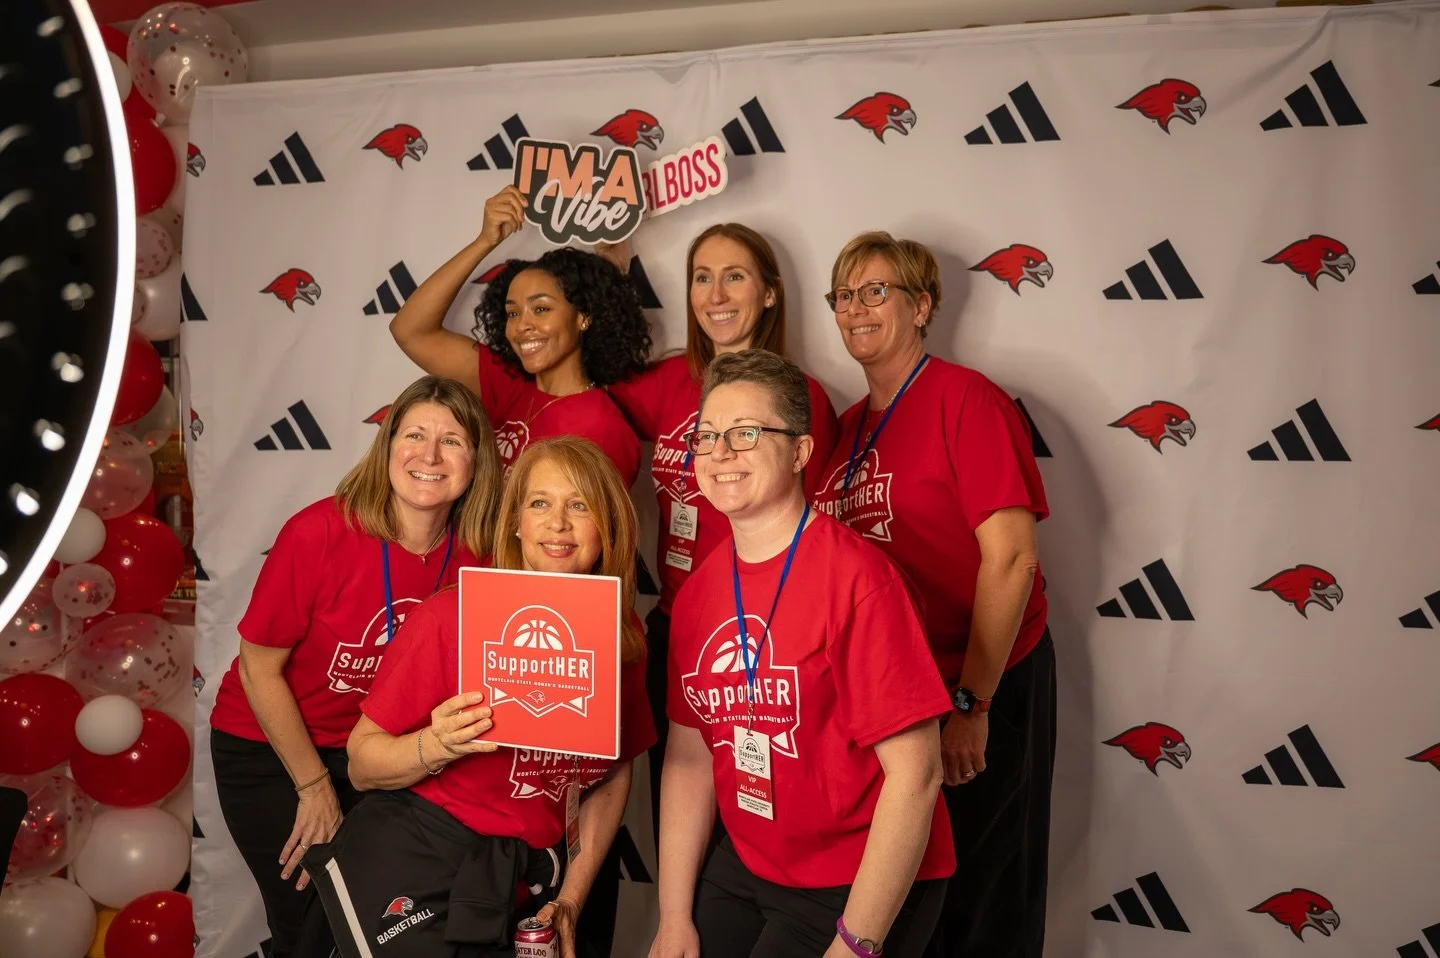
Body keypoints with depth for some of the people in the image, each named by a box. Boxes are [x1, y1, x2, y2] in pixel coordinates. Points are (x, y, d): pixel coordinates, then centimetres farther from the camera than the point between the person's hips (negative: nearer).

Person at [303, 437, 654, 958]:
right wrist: (434, 747, -28)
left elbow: (615, 773, 8)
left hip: (520, 874, 4)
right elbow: (362, 766, -10)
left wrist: (572, 898, 4)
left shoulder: (623, 635, -2)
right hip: (410, 862, -4)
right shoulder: (452, 617, -15)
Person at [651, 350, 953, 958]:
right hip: (744, 867, 6)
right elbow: (691, 756, 6)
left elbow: (914, 772, -21)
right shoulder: (697, 593, 0)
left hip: (861, 887, -5)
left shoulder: (855, 576, -21)